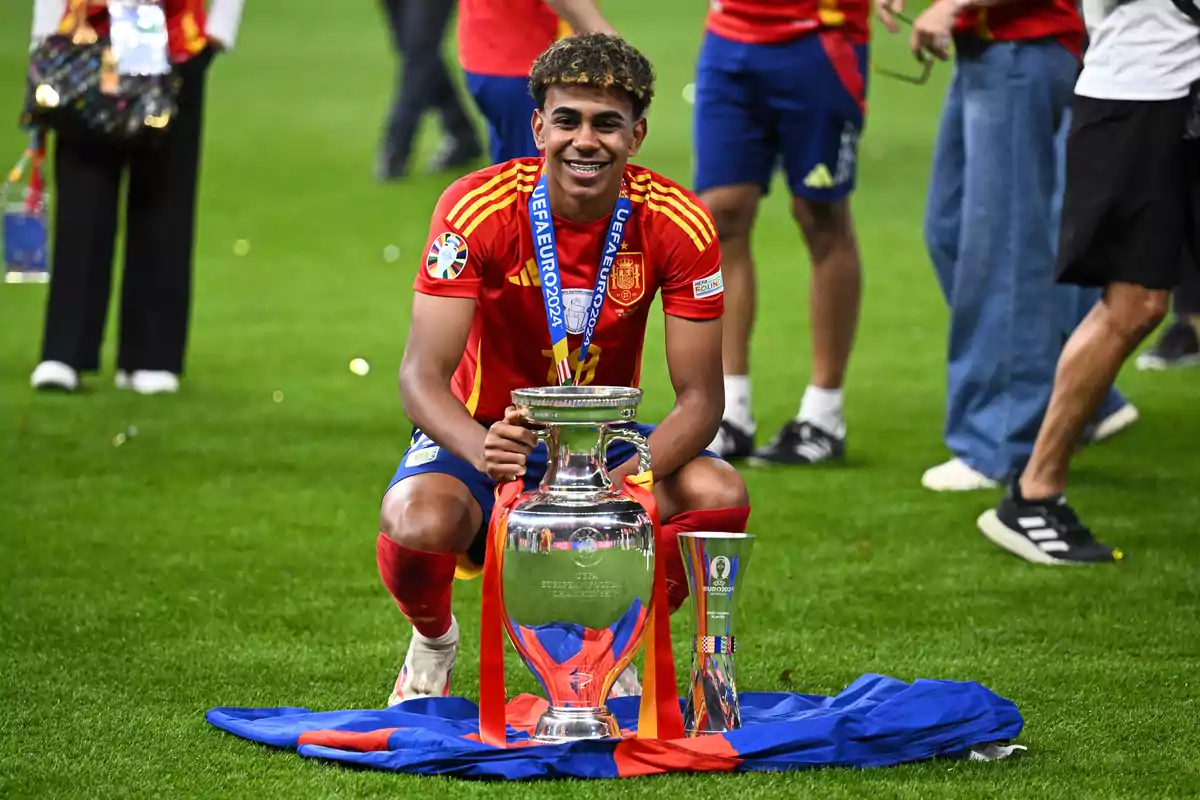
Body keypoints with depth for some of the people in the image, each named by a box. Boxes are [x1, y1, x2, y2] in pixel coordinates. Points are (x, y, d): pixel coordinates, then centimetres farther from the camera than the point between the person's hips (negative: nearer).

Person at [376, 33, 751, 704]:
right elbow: (422, 375, -26)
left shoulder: (678, 226, -15)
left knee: (721, 496, -27)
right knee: (421, 520, -35)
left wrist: (623, 479, -35)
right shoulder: (478, 208, -21)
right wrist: (482, 449, -48)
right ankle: (434, 644, 5)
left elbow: (700, 397, -15)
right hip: (482, 436, -2)